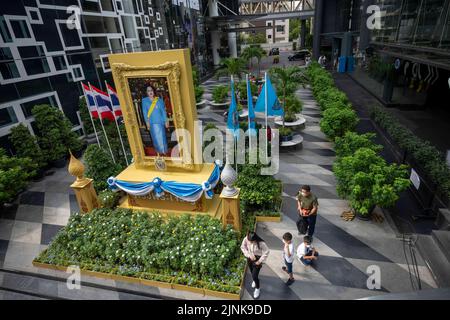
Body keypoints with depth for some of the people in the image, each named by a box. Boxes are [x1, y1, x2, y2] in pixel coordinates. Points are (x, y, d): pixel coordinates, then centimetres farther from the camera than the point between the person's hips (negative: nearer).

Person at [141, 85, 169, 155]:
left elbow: (163, 111, 3)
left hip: (160, 121, 1)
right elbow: (144, 112, 0)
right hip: (152, 123, -1)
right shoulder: (144, 101, 2)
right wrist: (147, 122, -8)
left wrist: (166, 121, 0)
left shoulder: (159, 100, 3)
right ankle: (158, 151, 18)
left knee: (162, 136, 5)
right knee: (155, 137, 3)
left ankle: (164, 150, 21)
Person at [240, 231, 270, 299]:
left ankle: (257, 288, 30)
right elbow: (243, 247, -8)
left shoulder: (261, 243, -34)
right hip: (249, 258, 4)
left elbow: (266, 252, -20)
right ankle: (255, 280, 60)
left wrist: (260, 261, -16)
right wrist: (249, 255, -18)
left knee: (254, 276, -1)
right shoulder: (246, 239, -26)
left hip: (257, 259, -4)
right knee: (252, 272, 25)